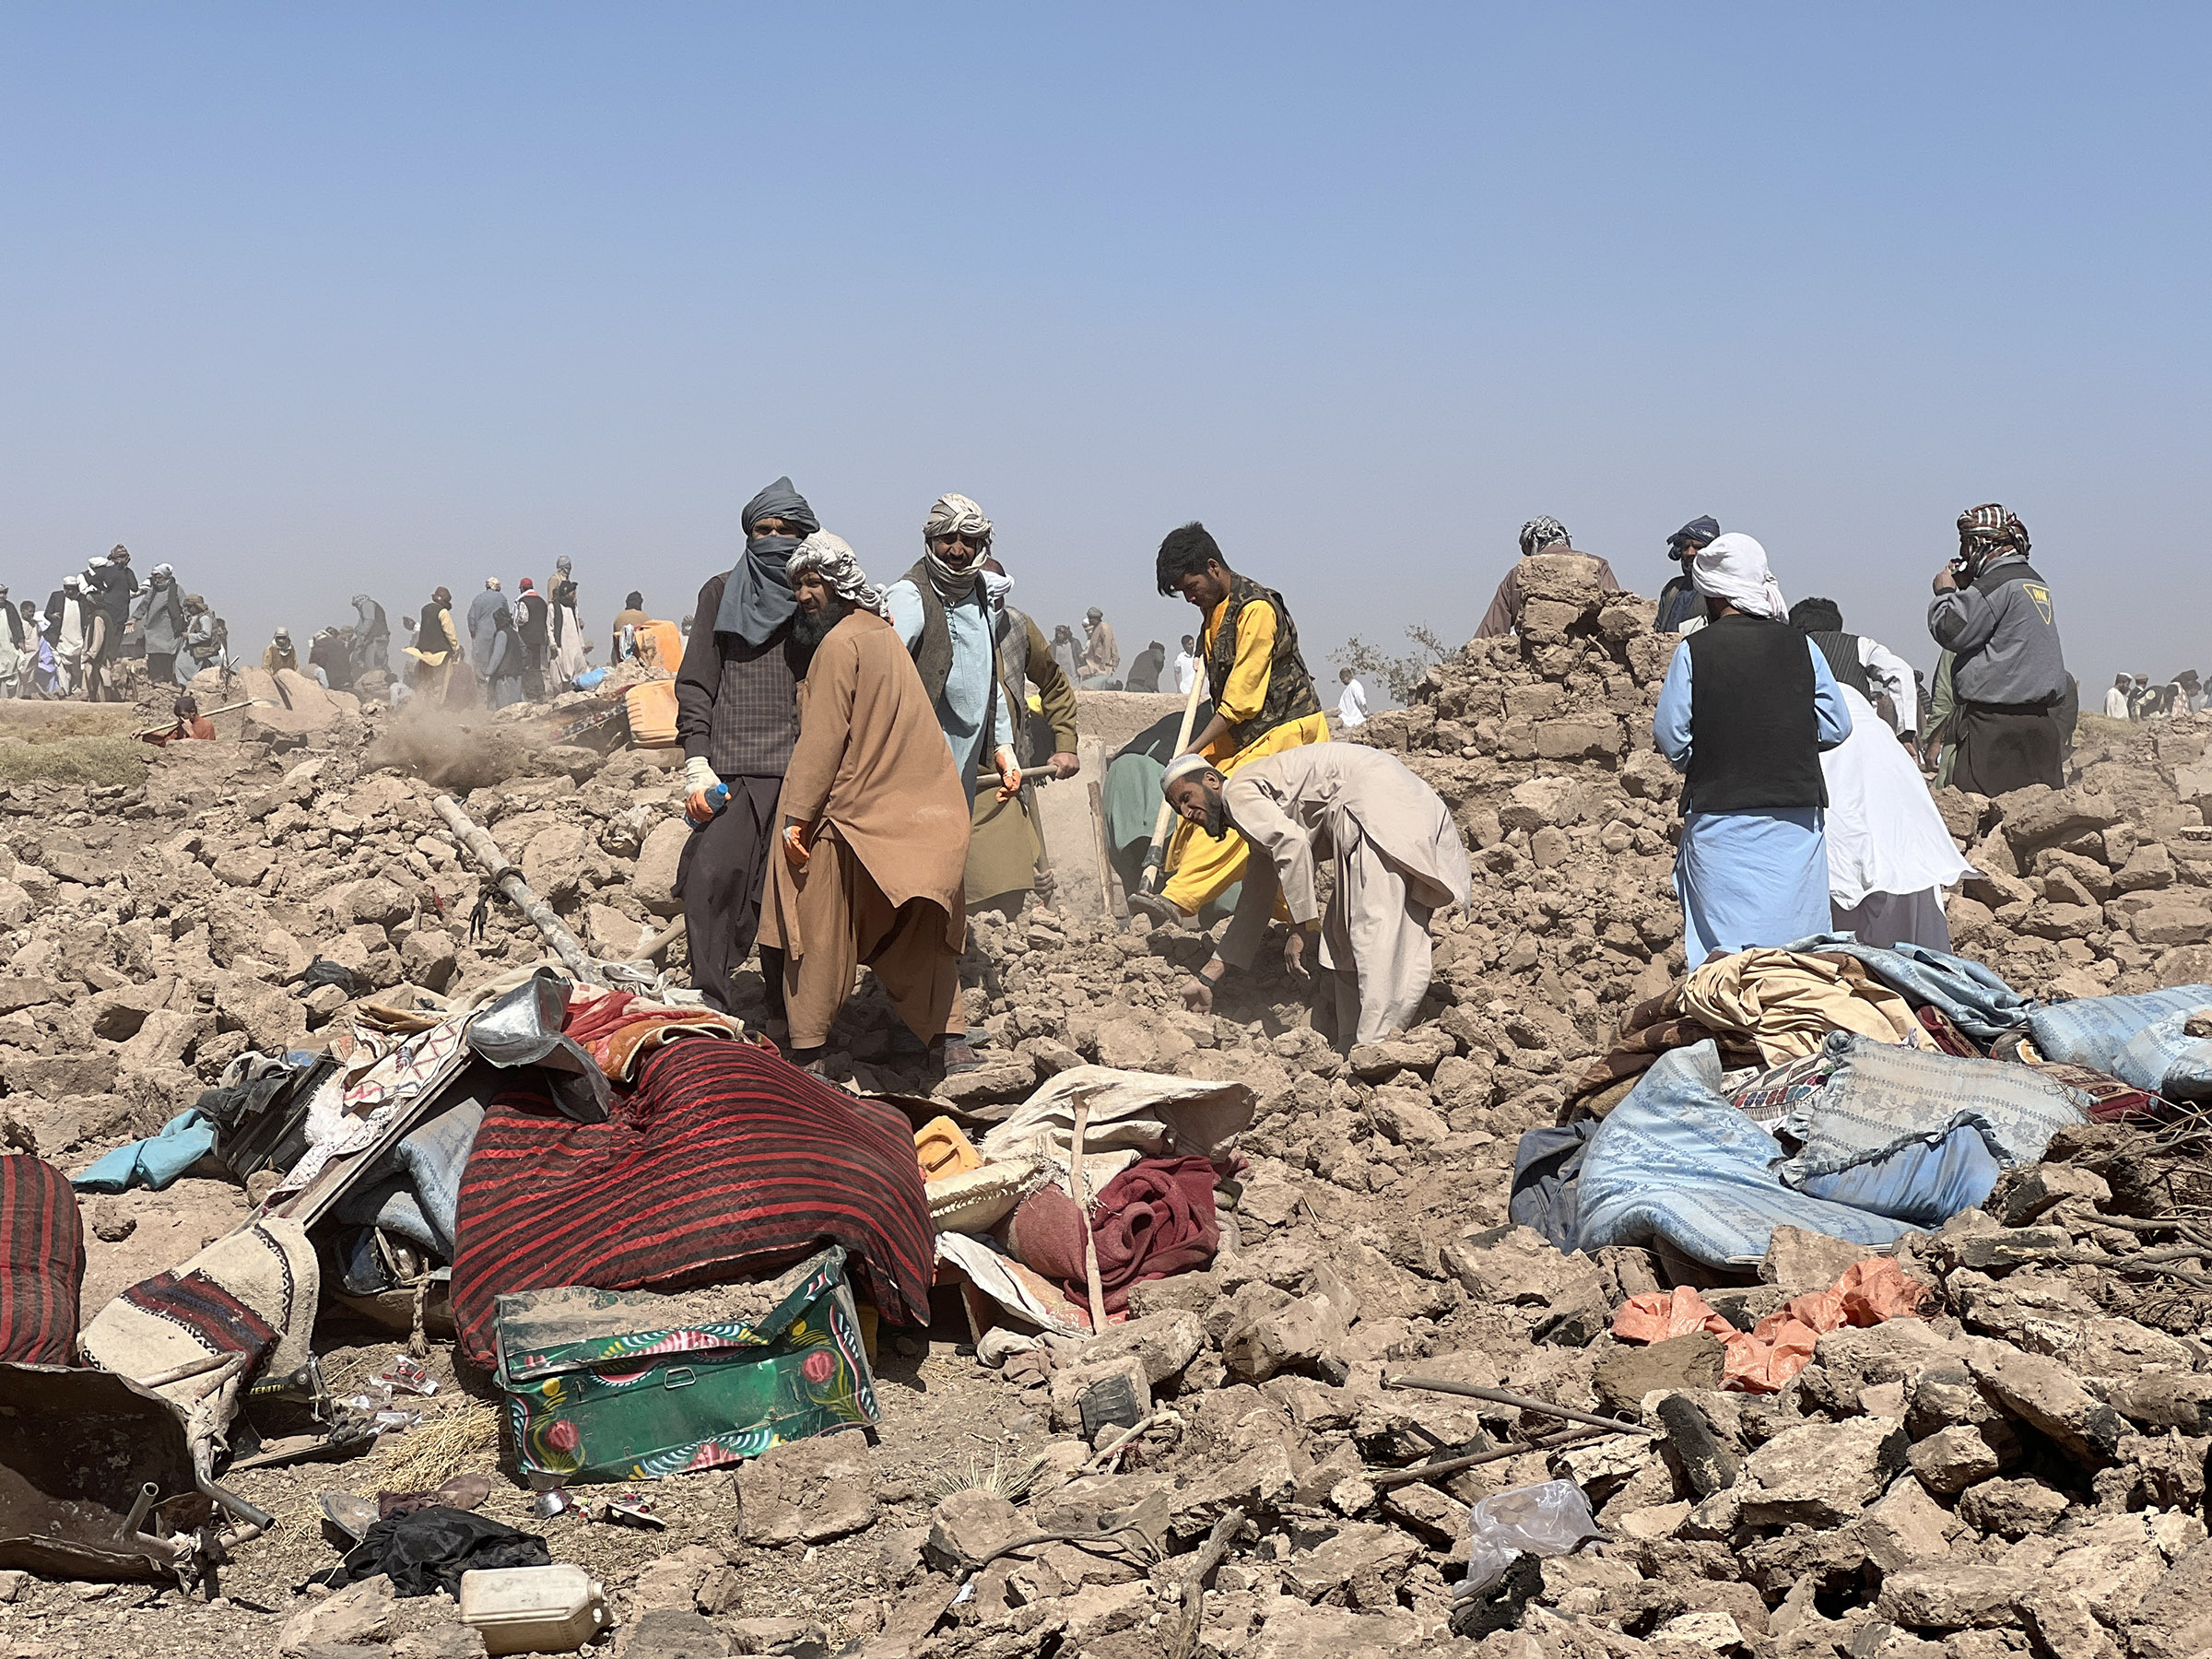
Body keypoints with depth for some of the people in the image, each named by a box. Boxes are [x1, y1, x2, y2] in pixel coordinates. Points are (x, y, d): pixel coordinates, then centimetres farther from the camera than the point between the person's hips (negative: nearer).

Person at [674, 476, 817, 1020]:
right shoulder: (721, 594, 12)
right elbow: (696, 684, 9)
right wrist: (697, 765, -2)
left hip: (804, 770, 0)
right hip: (732, 766, 0)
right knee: (712, 878, -13)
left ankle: (788, 1010, 9)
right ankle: (711, 1005, -5)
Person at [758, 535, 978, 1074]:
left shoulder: (839, 643, -14)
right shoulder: (885, 634, 14)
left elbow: (822, 739, -18)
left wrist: (797, 816, -16)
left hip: (848, 813, -8)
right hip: (912, 816, 8)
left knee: (818, 934, 1)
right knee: (916, 933, 12)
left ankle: (807, 1055, 5)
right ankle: (950, 1041, 8)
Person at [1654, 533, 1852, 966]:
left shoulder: (1693, 651, -6)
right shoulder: (1800, 646, 2)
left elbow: (1670, 737, -4)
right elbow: (1836, 726, 5)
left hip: (1721, 817, -2)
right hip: (1796, 816, 3)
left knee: (1721, 945, 1)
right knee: (1796, 942, 9)